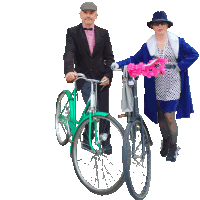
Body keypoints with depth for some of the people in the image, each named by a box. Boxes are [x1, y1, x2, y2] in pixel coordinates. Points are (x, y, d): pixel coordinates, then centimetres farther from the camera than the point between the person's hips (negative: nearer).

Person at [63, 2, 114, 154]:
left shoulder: (103, 33, 7)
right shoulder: (73, 32, 0)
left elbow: (109, 57, 6)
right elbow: (69, 53, -15)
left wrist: (108, 75, -9)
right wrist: (69, 71, -34)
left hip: (101, 76, 2)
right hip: (83, 76, -2)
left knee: (104, 111, 4)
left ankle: (106, 143, 21)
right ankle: (87, 137, 1)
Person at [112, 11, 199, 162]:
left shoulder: (177, 41, 1)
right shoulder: (149, 45, 5)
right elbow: (135, 59, 6)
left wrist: (179, 66, -5)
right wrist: (118, 64, -6)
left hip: (173, 84, -3)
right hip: (157, 86, 3)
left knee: (169, 115, -8)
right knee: (160, 116, 8)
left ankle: (173, 148, 8)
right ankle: (165, 142, 28)